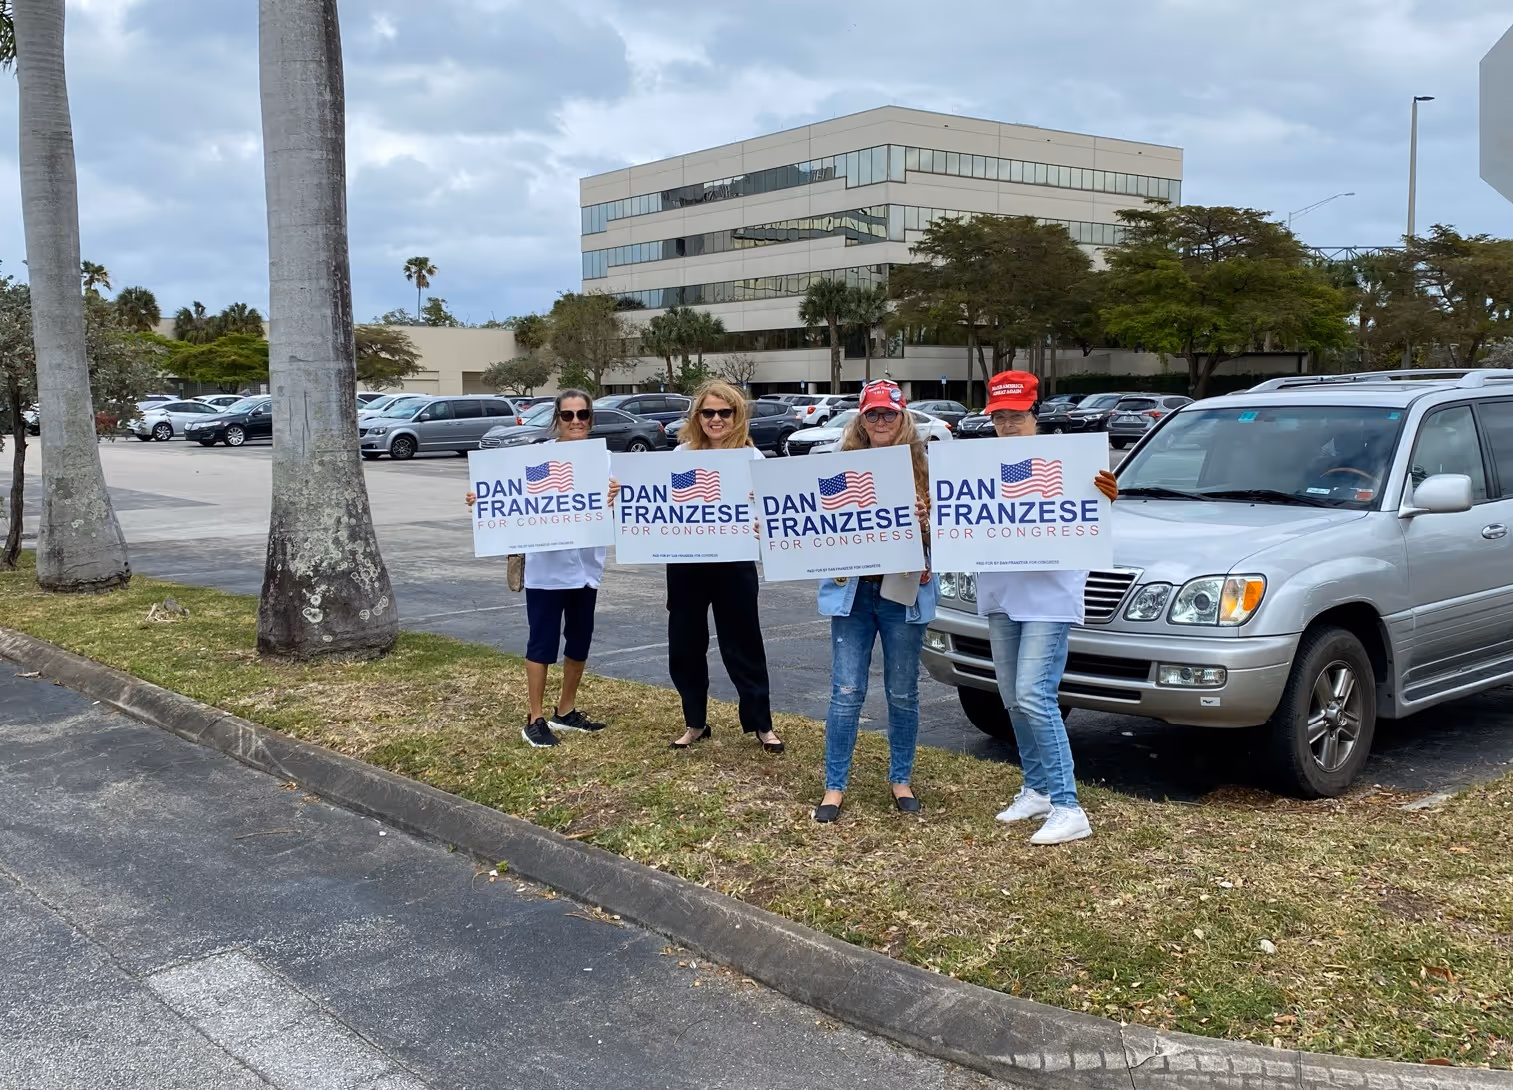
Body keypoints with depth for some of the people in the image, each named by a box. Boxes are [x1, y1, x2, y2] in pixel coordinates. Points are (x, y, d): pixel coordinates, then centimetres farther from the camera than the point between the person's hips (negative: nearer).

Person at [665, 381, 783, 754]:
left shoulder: (751, 458, -3)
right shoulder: (682, 454, 4)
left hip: (733, 562, -3)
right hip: (686, 562, 3)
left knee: (742, 644, 5)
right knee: (685, 645, 10)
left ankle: (760, 723, 19)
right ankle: (695, 722, 26)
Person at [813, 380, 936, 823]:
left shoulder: (923, 466, 0)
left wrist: (924, 523, -21)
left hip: (904, 591, -1)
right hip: (852, 588, 1)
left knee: (902, 692, 10)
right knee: (847, 692, 0)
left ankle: (901, 780, 25)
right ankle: (835, 786, 10)